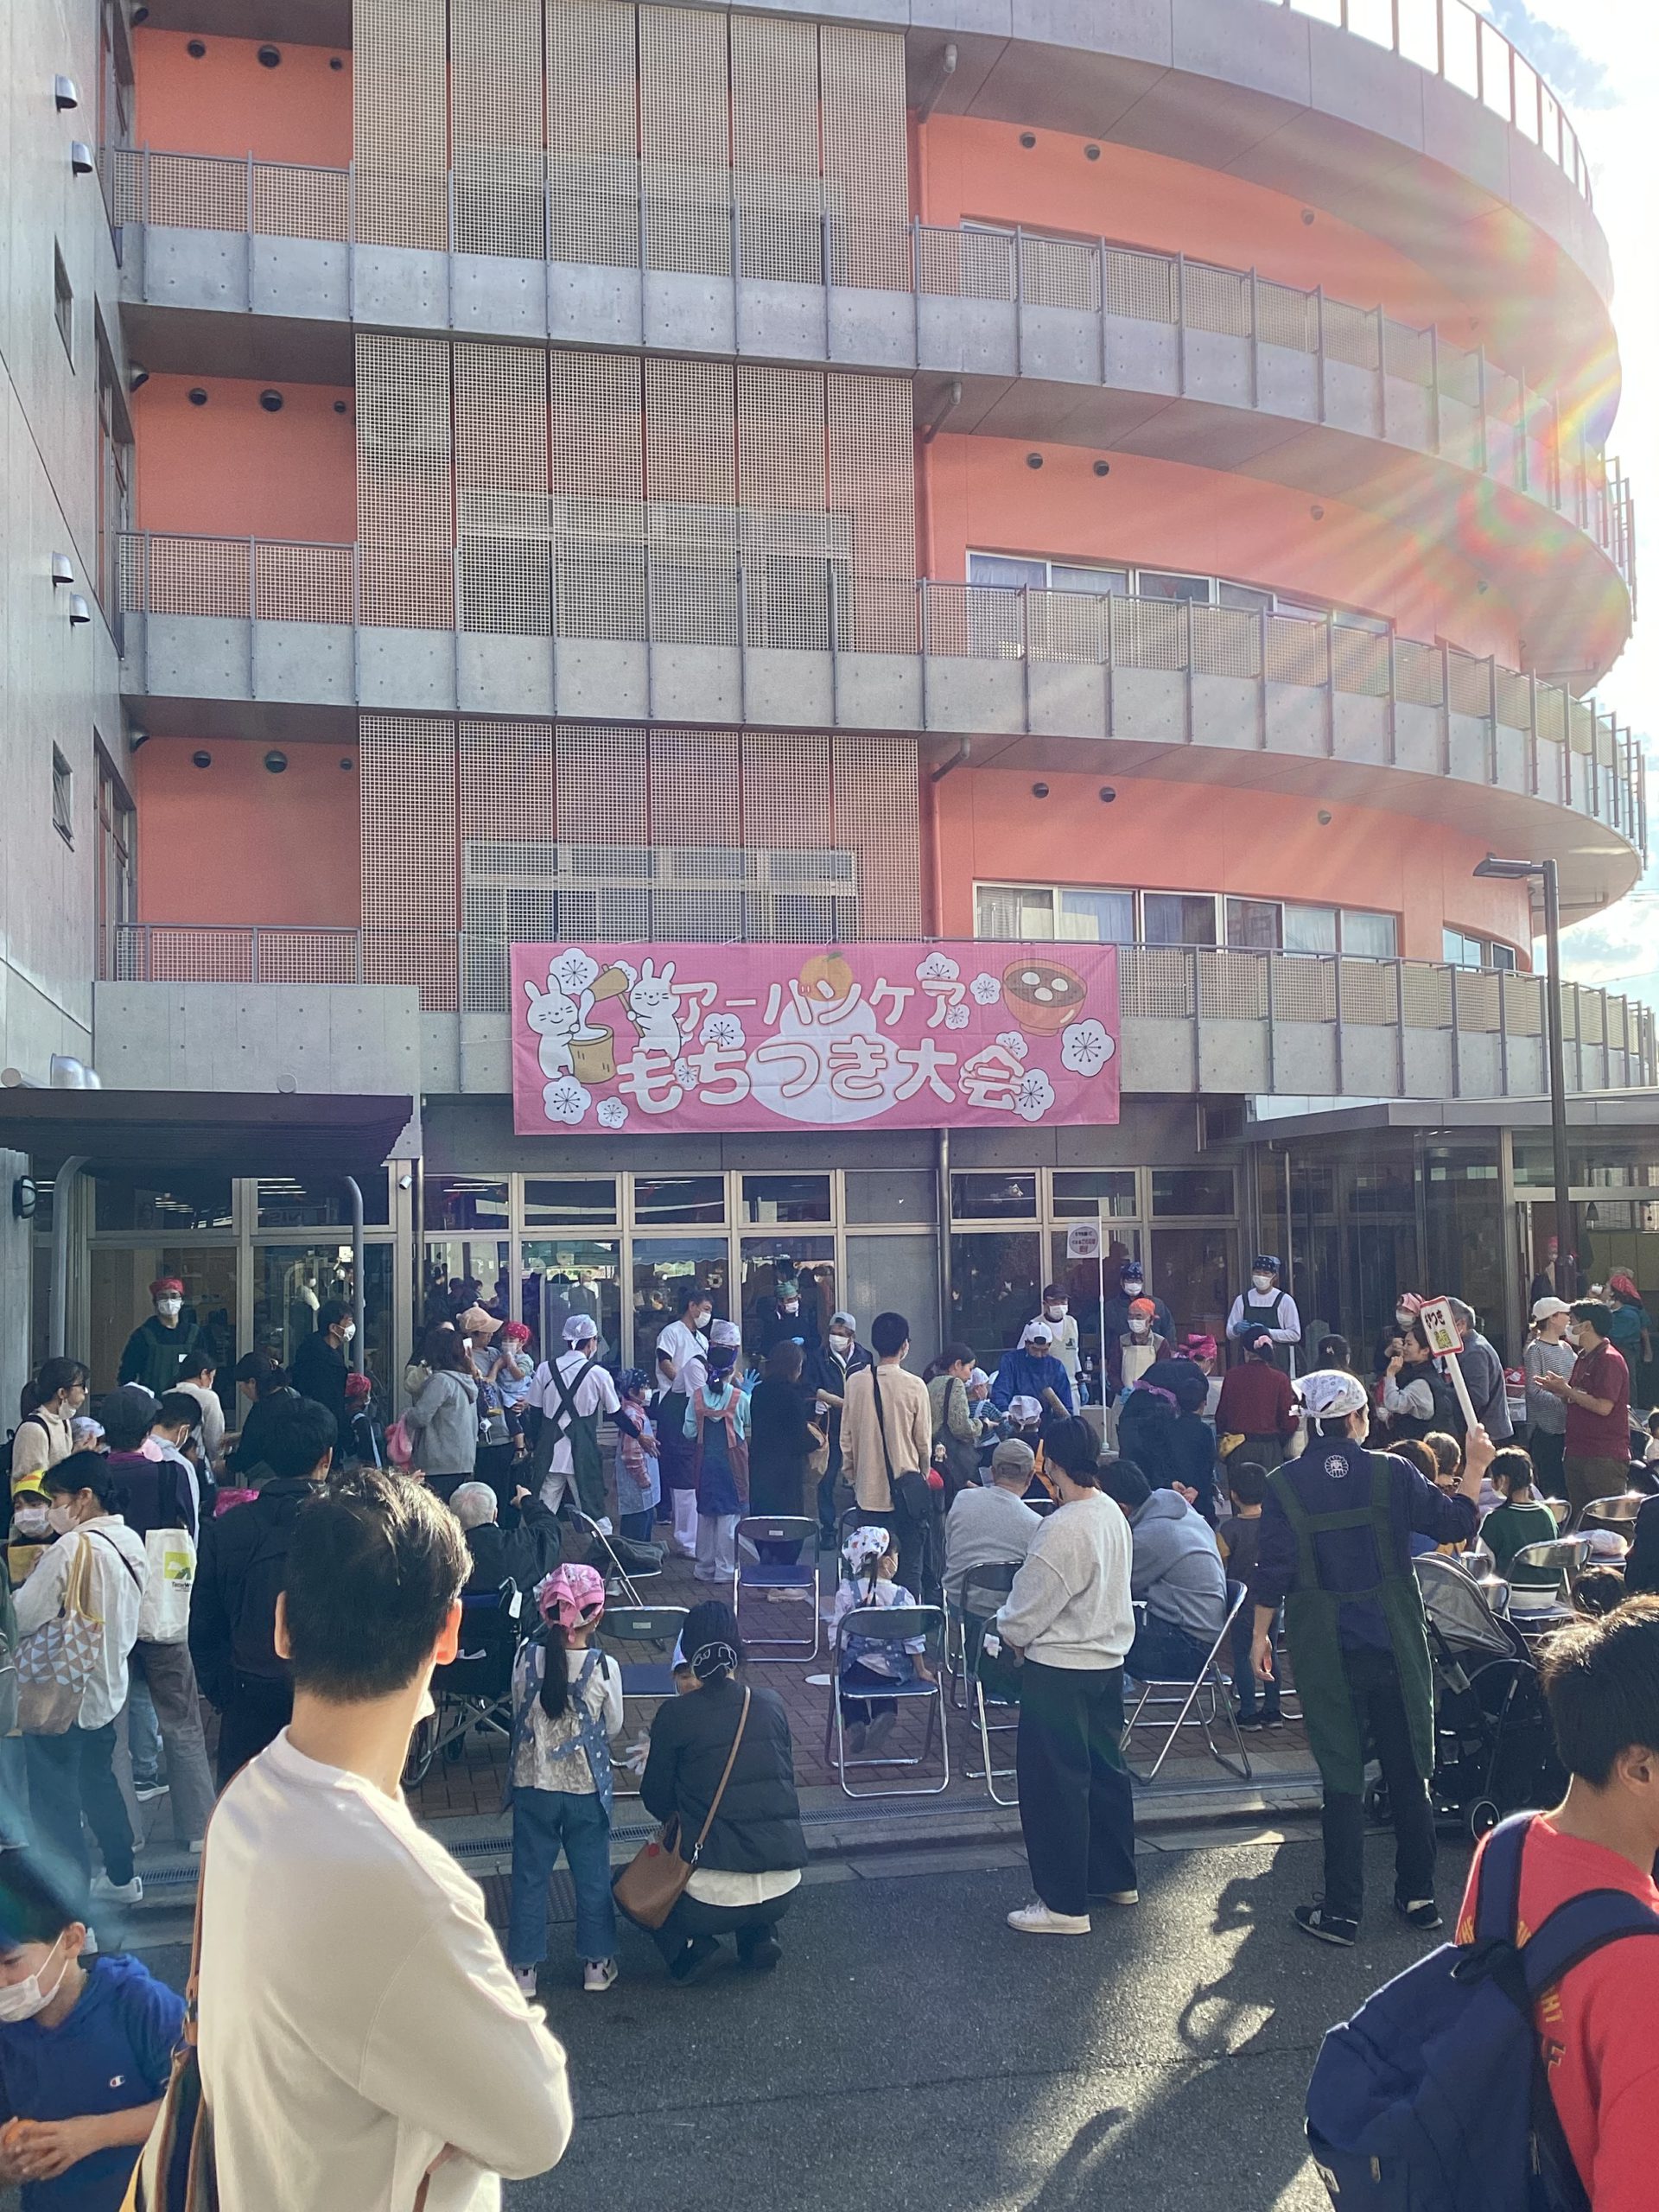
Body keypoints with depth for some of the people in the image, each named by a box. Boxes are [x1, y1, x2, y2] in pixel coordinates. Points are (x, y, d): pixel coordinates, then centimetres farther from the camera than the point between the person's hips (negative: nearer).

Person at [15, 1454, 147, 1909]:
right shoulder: (133, 1544, 1)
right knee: (98, 1782, 24)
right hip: (108, 1687, 8)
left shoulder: (72, 1547, -22)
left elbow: (21, 1619, -17)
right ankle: (120, 1877, 35)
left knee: (54, 1803, 3)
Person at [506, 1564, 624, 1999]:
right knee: (593, 1878, 17)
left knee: (529, 1878, 17)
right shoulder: (604, 1668, -19)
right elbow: (613, 1727, -4)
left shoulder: (526, 1658, -15)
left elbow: (519, 1712, 2)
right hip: (586, 1788, -1)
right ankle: (597, 1964, 29)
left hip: (532, 1786, 1)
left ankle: (524, 1969, 26)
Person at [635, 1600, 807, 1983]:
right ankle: (760, 1937, 16)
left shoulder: (676, 1714, -7)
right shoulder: (773, 1706, 3)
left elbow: (657, 1800, 4)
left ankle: (688, 1947, 3)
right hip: (782, 1893, 4)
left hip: (714, 1898, -4)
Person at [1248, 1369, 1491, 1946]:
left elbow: (1273, 1569, -7)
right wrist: (1475, 1466, 15)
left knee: (1341, 1778, 5)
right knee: (1408, 1771, 14)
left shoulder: (1284, 1484, -7)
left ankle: (1342, 1912, 8)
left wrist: (1260, 1634, 5)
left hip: (1323, 1650, 0)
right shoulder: (1390, 1472, -7)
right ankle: (1419, 1896, 24)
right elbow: (1453, 1524, 2)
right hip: (1394, 1644, 1)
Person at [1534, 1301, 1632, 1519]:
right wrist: (1557, 1389, 3)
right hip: (1578, 1451, 9)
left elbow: (1603, 1407, -21)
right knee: (1579, 1518, 13)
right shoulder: (1583, 1358, 16)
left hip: (1605, 1456, -9)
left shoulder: (1610, 1359, -13)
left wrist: (1566, 1390, -12)